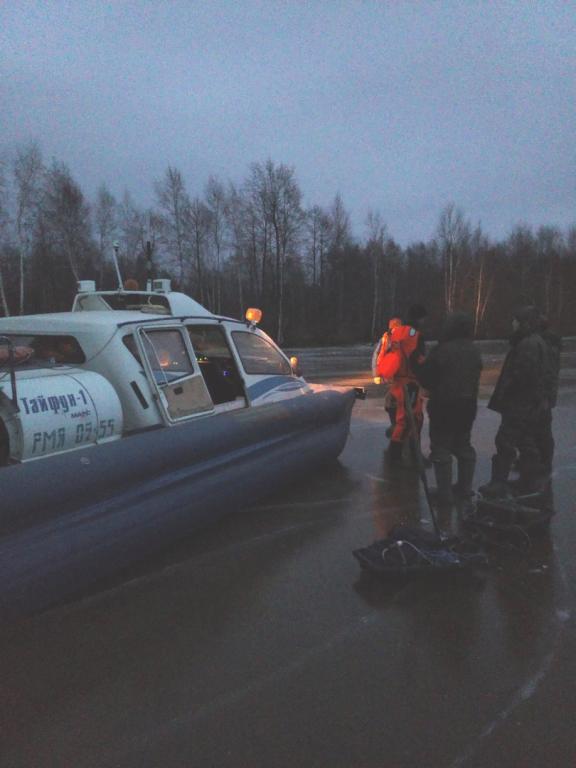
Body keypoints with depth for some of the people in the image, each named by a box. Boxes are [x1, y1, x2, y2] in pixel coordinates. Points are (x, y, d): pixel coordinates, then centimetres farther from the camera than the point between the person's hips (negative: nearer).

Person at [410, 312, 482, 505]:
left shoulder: (442, 350, -17)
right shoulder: (474, 351, 5)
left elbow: (427, 378, -12)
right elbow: (474, 378, 11)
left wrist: (416, 362, 3)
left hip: (444, 406, -7)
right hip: (467, 406, 7)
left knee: (441, 448, 1)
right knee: (463, 445, 19)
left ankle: (445, 493, 3)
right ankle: (465, 487, 26)